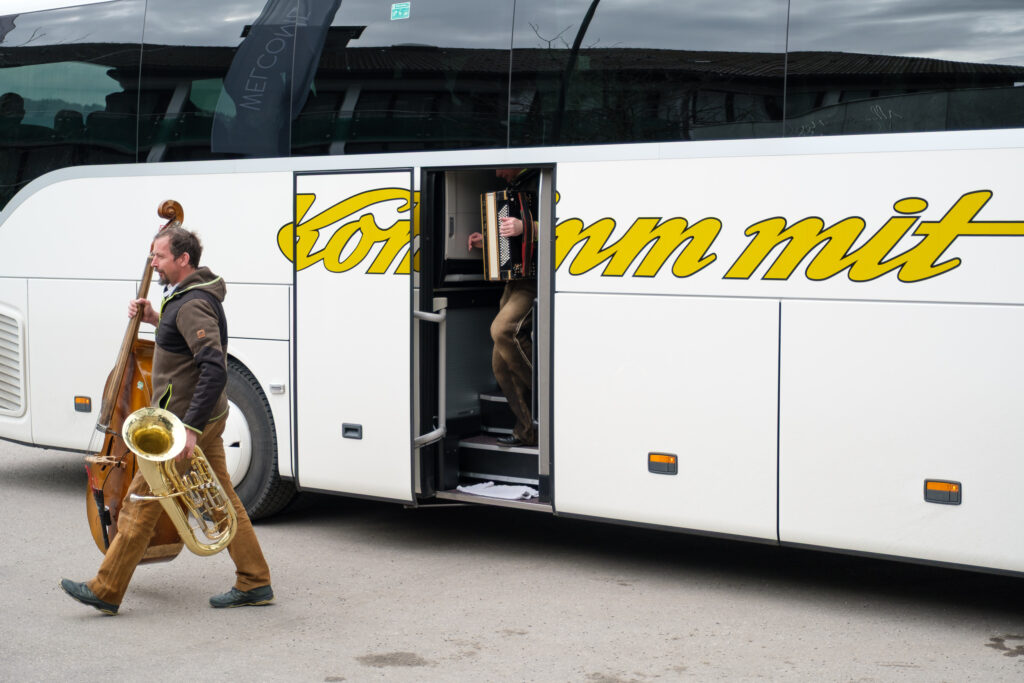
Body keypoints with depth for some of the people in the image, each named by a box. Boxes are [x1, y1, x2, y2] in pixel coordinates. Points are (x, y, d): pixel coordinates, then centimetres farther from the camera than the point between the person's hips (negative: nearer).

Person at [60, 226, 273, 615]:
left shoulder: (192, 305, -21)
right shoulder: (189, 297, 12)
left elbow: (215, 369, -29)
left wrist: (190, 427, -31)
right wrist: (155, 320, 13)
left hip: (184, 420, -10)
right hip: (206, 419, 10)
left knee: (141, 500, -2)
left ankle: (106, 592, 6)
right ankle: (255, 583, 14)